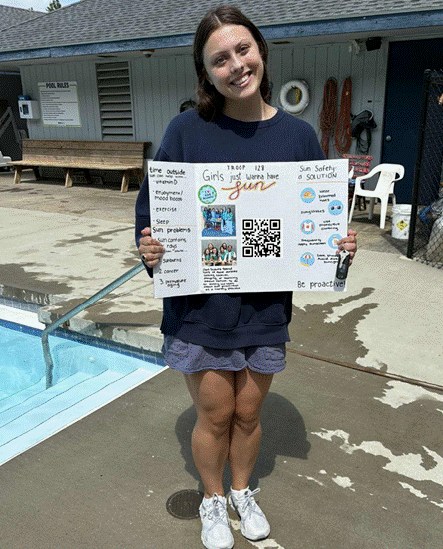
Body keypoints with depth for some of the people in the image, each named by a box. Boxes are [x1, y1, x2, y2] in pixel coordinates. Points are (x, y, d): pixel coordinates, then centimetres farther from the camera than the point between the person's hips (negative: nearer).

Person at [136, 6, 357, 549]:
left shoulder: (298, 135, -2)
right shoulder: (187, 131, -8)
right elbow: (150, 206, -5)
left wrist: (340, 246, -13)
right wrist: (149, 249, -24)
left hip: (266, 307, 2)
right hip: (199, 306, -2)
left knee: (248, 412, 19)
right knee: (215, 414, 13)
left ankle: (242, 490, 48)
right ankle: (213, 500, 42)